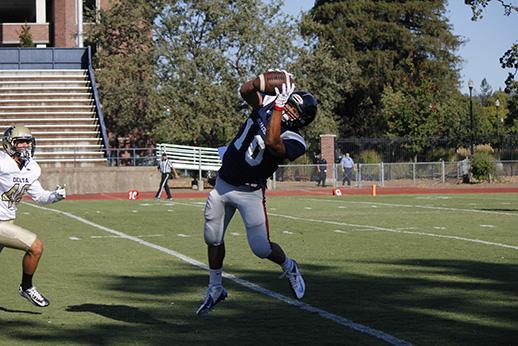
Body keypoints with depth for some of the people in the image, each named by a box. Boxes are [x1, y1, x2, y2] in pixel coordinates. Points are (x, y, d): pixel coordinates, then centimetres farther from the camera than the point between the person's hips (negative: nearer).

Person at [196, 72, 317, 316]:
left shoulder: (293, 141, -19)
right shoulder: (266, 106, -4)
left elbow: (272, 142, -39)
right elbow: (246, 90, -18)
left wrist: (278, 105, -38)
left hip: (249, 193, -5)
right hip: (223, 184, 5)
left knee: (261, 248, -6)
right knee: (213, 239, 13)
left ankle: (289, 268, 28)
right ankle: (215, 289, 33)